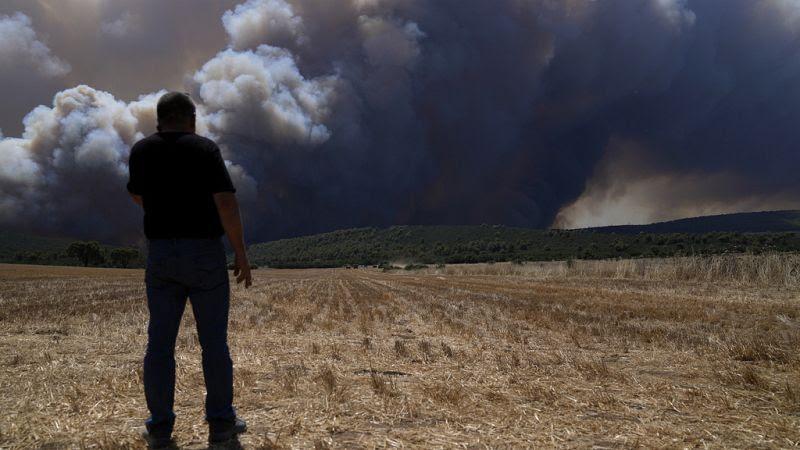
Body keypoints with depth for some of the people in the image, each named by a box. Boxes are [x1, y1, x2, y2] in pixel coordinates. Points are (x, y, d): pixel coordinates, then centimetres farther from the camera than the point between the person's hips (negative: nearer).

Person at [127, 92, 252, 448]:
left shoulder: (141, 151, 5)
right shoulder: (205, 149, -8)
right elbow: (227, 204, -16)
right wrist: (241, 254, -10)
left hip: (160, 255, 3)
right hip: (205, 255, -3)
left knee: (159, 343, 8)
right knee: (214, 342, 6)